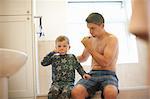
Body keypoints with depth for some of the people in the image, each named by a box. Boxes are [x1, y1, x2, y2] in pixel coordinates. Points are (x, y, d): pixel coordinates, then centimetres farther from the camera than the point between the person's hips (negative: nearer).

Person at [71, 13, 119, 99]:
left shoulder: (112, 39, -2)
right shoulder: (91, 39, 17)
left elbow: (105, 63, -14)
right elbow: (83, 58, 33)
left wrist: (90, 47, -10)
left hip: (108, 74, -4)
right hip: (92, 74, 4)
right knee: (75, 92, -29)